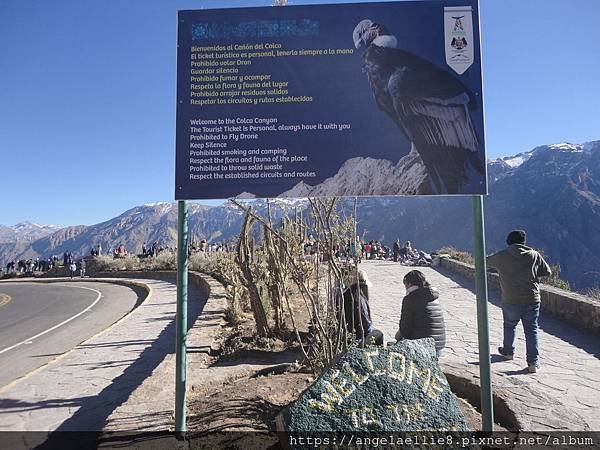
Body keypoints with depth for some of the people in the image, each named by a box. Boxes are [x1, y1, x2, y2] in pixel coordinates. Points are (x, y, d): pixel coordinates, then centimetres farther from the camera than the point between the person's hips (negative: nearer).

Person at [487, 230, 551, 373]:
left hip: (511, 301, -1)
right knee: (531, 330, 7)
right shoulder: (534, 255, -1)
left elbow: (486, 261, 13)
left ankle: (508, 352, 38)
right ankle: (533, 362, 2)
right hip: (532, 300, 1)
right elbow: (547, 272, 4)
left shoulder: (501, 256, -4)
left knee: (509, 326, 21)